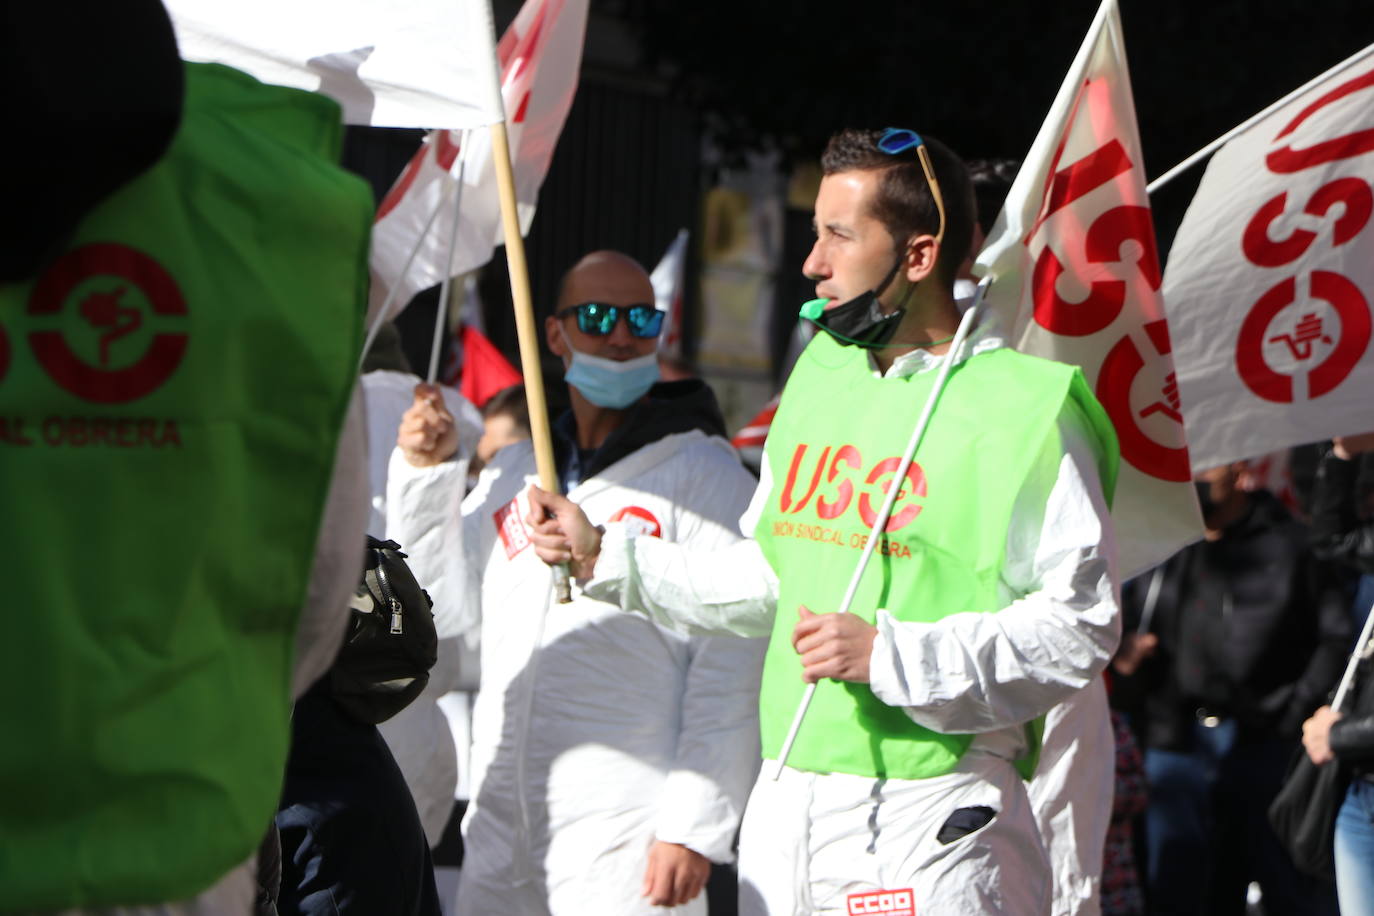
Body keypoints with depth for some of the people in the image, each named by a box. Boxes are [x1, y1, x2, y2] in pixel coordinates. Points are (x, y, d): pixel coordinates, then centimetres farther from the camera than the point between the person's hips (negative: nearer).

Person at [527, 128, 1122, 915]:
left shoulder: (1023, 409, -10)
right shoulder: (821, 378, 13)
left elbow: (1079, 628, -14)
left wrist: (891, 656, -20)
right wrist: (604, 556, 16)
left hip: (932, 826, -6)